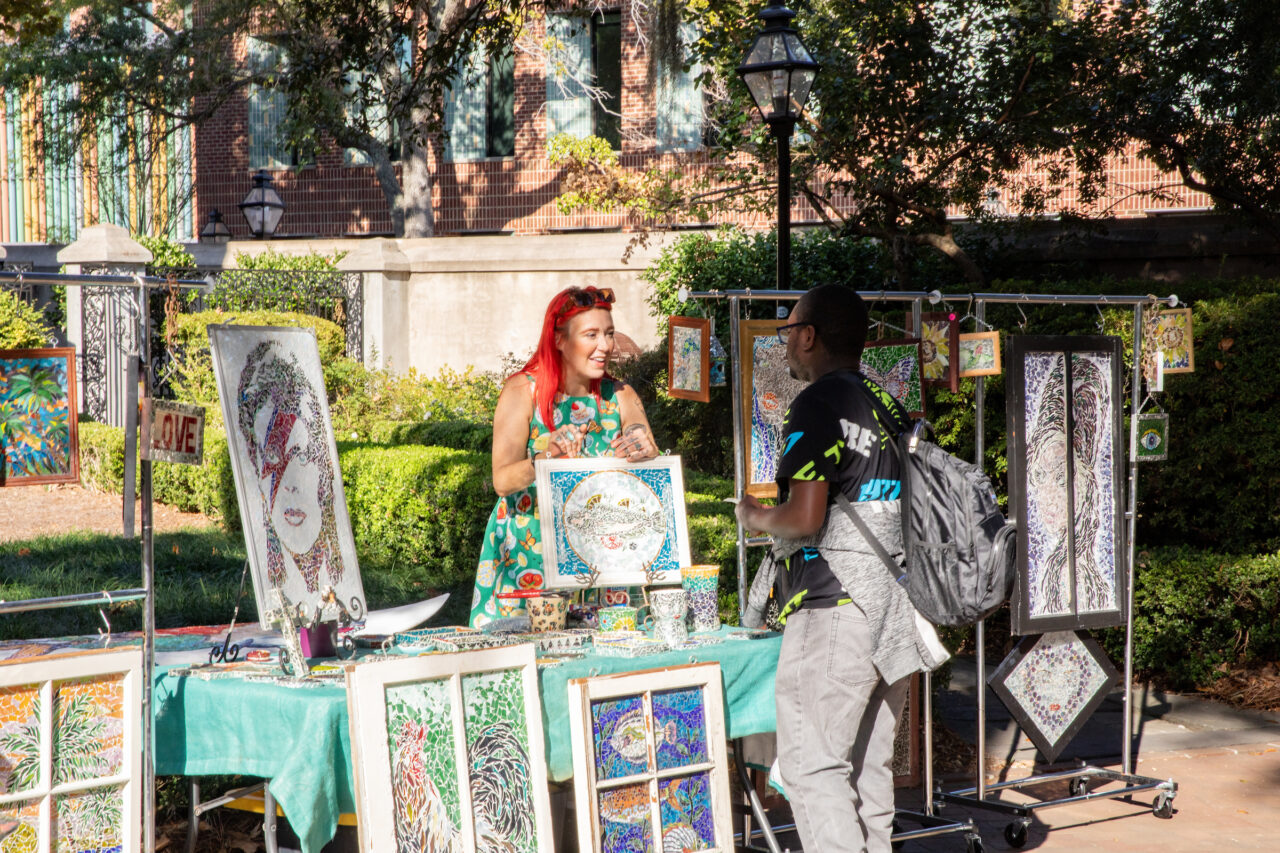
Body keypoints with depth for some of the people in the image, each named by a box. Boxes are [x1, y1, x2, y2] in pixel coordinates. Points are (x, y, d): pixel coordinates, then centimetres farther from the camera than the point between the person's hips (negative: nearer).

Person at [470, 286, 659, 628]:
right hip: (527, 556, -2)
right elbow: (502, 481, -16)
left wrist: (645, 455, -27)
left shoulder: (620, 396, 2)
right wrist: (547, 458, -35)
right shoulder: (523, 391, -7)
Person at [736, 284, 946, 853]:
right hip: (893, 609, 9)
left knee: (810, 765, -6)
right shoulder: (887, 406, 15)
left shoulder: (817, 404, -10)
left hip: (833, 609, -9)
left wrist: (756, 517, 1)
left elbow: (805, 517, -19)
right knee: (868, 765, 13)